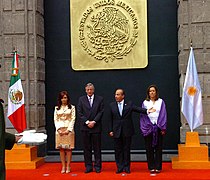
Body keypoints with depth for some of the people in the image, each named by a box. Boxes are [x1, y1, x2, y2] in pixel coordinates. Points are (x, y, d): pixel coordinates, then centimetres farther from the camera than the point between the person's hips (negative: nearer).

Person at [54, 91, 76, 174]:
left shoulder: (72, 107, 4)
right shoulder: (57, 108, 11)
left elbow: (73, 119, -2)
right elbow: (55, 119, 7)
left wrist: (68, 130, -11)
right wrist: (59, 129, -6)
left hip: (68, 130, -2)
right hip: (59, 130, 2)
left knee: (68, 148, -1)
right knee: (61, 148, 3)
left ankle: (68, 166, 4)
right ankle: (63, 166, 7)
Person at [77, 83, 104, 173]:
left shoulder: (100, 99, 5)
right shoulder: (81, 99, 8)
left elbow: (101, 112, -1)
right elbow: (79, 112, 1)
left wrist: (94, 121, -11)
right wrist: (87, 122, -9)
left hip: (96, 127, -1)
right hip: (85, 127, 1)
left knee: (97, 148, 3)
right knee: (87, 148, 5)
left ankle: (97, 166, 10)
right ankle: (88, 166, 12)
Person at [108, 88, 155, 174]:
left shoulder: (129, 104, 2)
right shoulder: (112, 105, 6)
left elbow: (138, 109, -11)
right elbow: (110, 119, 6)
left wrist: (147, 111, -29)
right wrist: (110, 130, 1)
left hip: (127, 131, -1)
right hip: (116, 131, 1)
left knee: (126, 149, 6)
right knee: (118, 150, 5)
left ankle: (126, 167, 16)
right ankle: (120, 167, 16)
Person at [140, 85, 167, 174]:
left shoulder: (161, 102, 6)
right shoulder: (145, 103, 6)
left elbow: (163, 115, 3)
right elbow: (143, 116, 5)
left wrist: (163, 128, -4)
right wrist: (144, 128, -5)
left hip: (158, 127, 0)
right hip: (148, 128, 0)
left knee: (158, 148, 3)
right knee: (149, 148, 3)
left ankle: (158, 167, 9)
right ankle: (151, 167, 10)